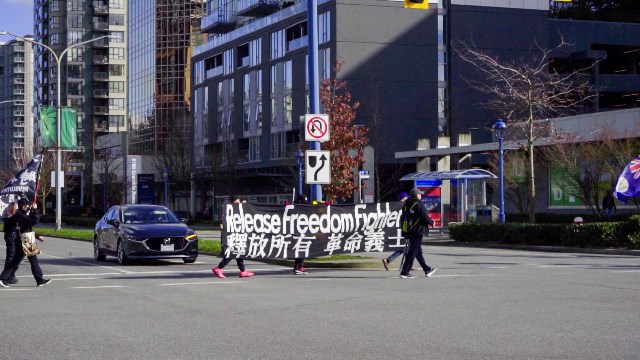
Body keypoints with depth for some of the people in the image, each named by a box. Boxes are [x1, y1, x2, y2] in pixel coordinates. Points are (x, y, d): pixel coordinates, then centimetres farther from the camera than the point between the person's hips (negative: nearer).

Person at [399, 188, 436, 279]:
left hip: (408, 231, 8)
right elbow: (425, 217, -16)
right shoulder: (419, 204, -13)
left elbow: (402, 218, 13)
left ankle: (427, 270, 26)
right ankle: (405, 272, -7)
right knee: (413, 252, -4)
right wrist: (432, 222, 1)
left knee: (418, 252, 16)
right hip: (417, 231, -8)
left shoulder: (406, 204, 10)